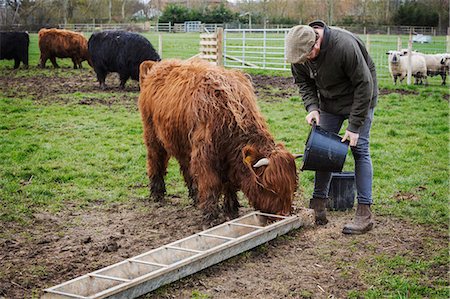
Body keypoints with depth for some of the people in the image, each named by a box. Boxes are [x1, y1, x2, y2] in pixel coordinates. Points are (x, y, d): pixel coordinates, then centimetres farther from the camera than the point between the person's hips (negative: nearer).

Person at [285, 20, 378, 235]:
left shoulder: (345, 46, -35)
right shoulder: (299, 51, -17)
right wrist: (312, 107, -17)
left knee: (359, 150, -9)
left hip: (359, 99, -5)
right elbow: (303, 82, 1)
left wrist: (354, 127, -25)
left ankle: (364, 213, -6)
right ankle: (318, 205, 11)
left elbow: (364, 86, -27)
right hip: (329, 102, 6)